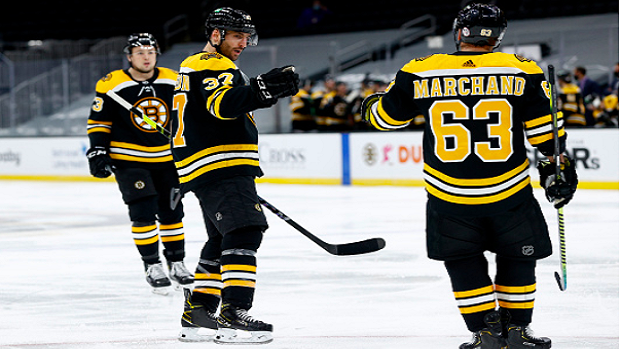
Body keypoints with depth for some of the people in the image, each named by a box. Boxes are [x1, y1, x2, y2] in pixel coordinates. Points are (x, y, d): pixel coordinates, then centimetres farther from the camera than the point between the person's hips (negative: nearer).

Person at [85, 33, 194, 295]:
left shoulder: (173, 82, 0)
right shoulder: (112, 85, -10)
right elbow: (98, 121, -3)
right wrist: (97, 152, -10)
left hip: (166, 158, 4)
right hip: (128, 160, -4)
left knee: (172, 211, 8)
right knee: (143, 211, -14)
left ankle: (176, 263, 22)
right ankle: (152, 266, -4)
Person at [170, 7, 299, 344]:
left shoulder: (195, 68, 24)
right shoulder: (211, 68, -11)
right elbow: (223, 103, -31)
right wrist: (263, 89, -44)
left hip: (213, 172, 11)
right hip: (220, 168, -11)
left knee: (222, 241, 16)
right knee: (243, 232, -19)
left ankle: (197, 311, 19)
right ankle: (233, 314, -28)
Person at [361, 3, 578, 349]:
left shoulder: (420, 72, -3)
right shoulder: (522, 71, -4)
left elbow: (388, 116, 10)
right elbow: (547, 129, 0)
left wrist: (371, 105, 33)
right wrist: (557, 168, 14)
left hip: (449, 196, 0)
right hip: (509, 192, 0)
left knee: (463, 260, 18)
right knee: (517, 256, 20)